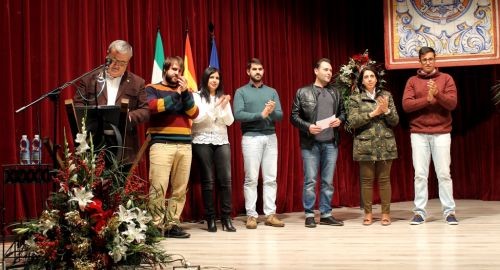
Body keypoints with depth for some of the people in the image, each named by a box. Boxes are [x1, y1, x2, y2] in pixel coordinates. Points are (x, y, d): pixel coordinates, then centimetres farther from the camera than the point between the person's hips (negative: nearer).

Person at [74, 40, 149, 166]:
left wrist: (128, 117, -15)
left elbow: (145, 111, 4)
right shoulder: (89, 78, 10)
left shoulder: (137, 83, 10)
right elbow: (78, 104, 6)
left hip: (124, 147, 0)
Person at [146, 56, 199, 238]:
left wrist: (185, 93, -4)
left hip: (185, 145, 4)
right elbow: (153, 106, -10)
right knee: (158, 187, -11)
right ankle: (156, 225, -7)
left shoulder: (185, 91, 22)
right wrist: (175, 94, -8)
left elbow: (194, 113, 8)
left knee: (180, 189, 0)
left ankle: (172, 224, 6)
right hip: (161, 144, -4)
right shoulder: (152, 89, 10)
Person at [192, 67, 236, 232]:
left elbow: (229, 121, 8)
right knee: (208, 180, -2)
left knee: (226, 179, -6)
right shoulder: (197, 97, 3)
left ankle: (226, 217, 0)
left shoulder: (223, 98, 14)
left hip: (221, 141, 3)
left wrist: (224, 107, -9)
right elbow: (197, 118, -9)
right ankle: (210, 218, 4)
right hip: (202, 141, -3)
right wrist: (215, 106, -16)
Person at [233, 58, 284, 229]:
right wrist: (260, 114, -16)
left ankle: (270, 214, 6)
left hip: (271, 137, 3)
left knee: (270, 178, 3)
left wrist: (272, 112, -17)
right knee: (251, 179, -2)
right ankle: (251, 215, 3)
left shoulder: (272, 92, 14)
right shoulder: (241, 92, 4)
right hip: (251, 137, -3)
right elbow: (238, 115, -10)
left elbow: (280, 116, 6)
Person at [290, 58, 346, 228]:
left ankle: (326, 214, 14)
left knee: (328, 181, 7)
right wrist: (307, 127, -14)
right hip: (310, 143, -3)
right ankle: (309, 215, 7)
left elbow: (343, 112, 19)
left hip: (331, 143, 3)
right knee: (310, 181, -1)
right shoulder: (303, 92, 3)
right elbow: (294, 116, 0)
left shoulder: (335, 93, 14)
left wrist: (340, 120, -3)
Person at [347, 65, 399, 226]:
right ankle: (368, 214, 9)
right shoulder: (355, 98, 4)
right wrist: (373, 113, -13)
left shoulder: (386, 95, 9)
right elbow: (352, 122, -7)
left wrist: (386, 110, -12)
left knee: (384, 179, 2)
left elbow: (395, 121, 7)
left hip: (385, 144, 1)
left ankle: (386, 213, 8)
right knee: (366, 180, 0)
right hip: (365, 145, -1)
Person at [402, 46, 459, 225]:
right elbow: (406, 105, -5)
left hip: (441, 133, -1)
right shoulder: (412, 81, 8)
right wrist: (427, 99, -16)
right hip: (418, 133, 1)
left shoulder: (446, 79, 6)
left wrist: (438, 94, -21)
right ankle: (419, 212, 5)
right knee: (420, 174, 0)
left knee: (444, 173, 0)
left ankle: (449, 212, 6)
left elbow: (452, 103, -5)